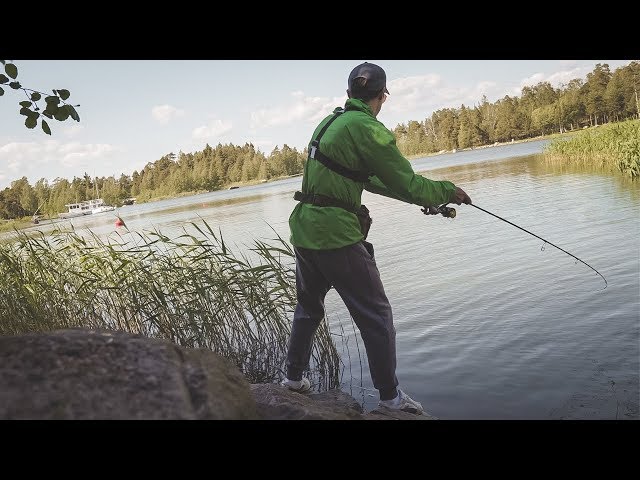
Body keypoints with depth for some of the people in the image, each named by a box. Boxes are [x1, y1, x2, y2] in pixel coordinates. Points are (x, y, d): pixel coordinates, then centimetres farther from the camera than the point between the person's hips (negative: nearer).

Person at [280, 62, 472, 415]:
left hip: (304, 228, 9)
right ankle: (390, 396, 13)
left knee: (308, 306, 24)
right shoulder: (368, 129, -13)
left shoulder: (329, 122, 14)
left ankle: (294, 376, 37)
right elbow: (406, 182, -12)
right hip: (336, 234, -8)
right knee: (376, 314, 4)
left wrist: (422, 196, 20)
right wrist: (447, 192, 4)